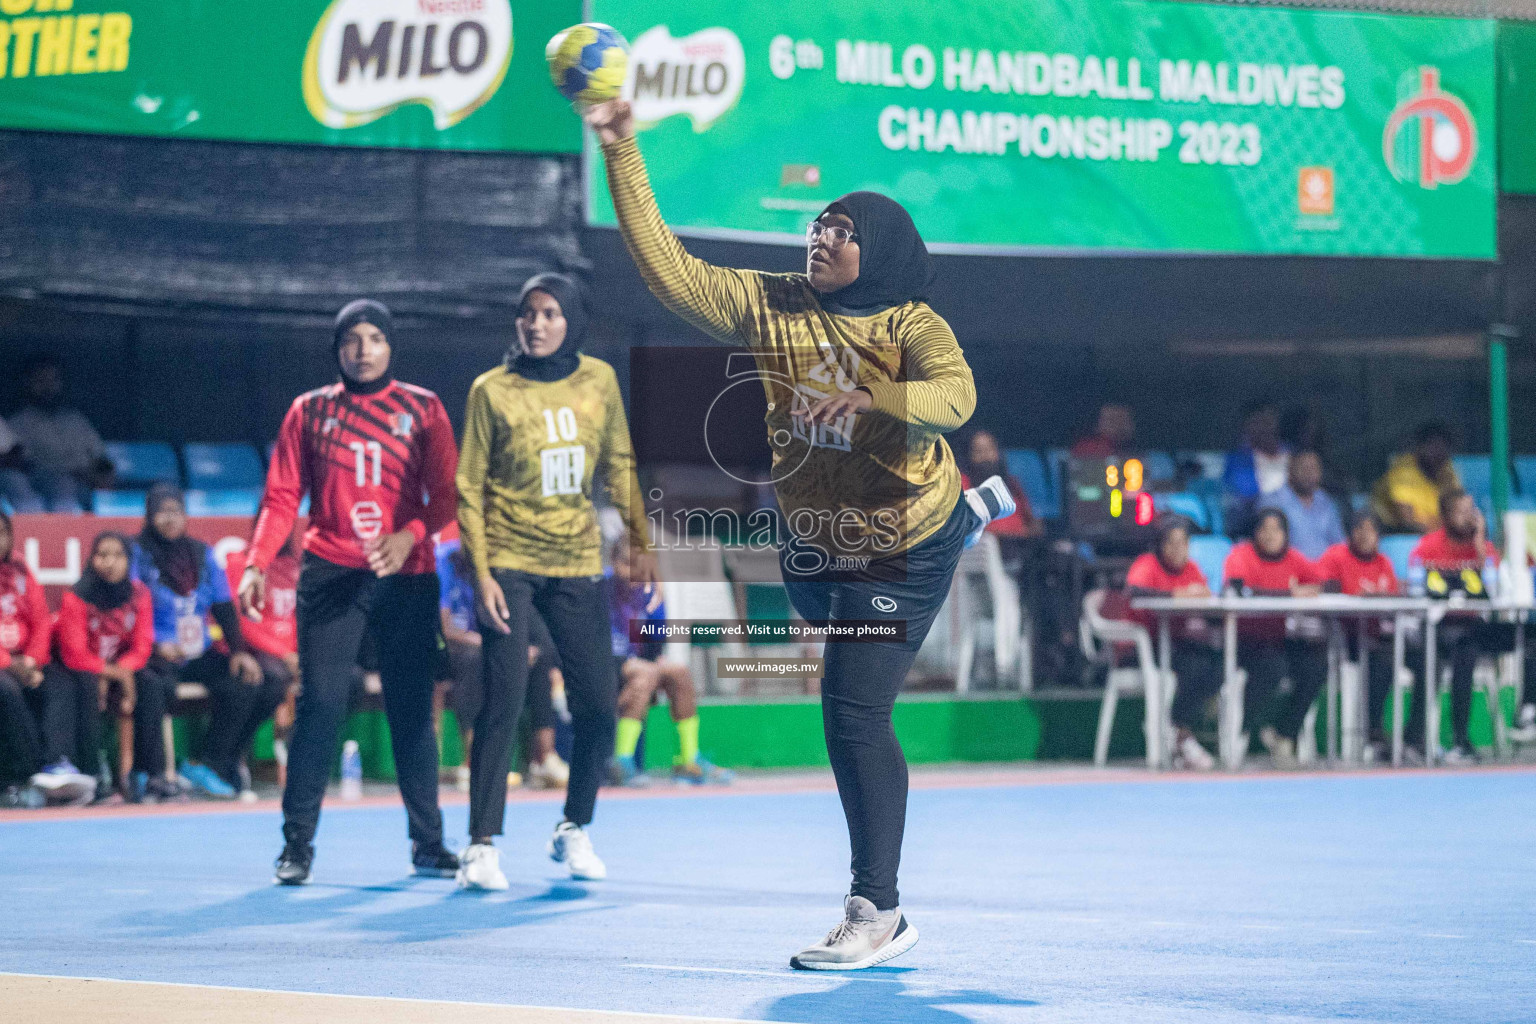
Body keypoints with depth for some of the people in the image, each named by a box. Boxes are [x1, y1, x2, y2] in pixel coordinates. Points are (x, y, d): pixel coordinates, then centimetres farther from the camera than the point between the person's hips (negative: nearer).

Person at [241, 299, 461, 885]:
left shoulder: (422, 409, 9)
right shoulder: (310, 411, 9)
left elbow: (446, 494, 2)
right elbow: (282, 497, 6)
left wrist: (408, 535, -17)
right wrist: (258, 564, -8)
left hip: (406, 577, 1)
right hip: (330, 575, -1)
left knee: (412, 709, 2)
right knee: (319, 704, -9)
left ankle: (427, 844, 11)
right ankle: (297, 846, -6)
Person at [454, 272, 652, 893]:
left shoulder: (599, 381, 4)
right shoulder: (492, 391, -5)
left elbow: (619, 464, 14)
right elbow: (469, 487, -3)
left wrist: (641, 543, 10)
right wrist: (481, 573, -10)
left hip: (578, 566, 3)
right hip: (509, 565, -3)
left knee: (599, 705, 1)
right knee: (503, 703, -10)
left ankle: (574, 831, 20)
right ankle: (482, 845, -5)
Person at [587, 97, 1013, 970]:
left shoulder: (911, 327, -19)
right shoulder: (769, 307, -9)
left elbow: (956, 396, -38)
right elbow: (670, 269, -15)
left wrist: (870, 398, -55)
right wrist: (624, 159, -21)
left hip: (905, 552, -6)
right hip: (813, 548, 6)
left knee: (854, 711, -16)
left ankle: (878, 914, -8)